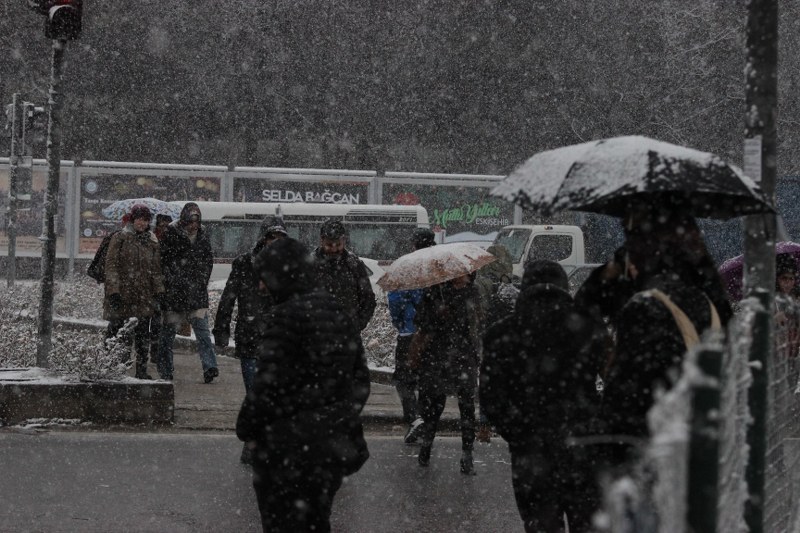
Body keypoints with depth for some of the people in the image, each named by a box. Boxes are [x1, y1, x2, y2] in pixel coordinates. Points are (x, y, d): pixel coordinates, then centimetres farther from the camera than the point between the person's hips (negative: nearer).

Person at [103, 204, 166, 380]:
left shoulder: (151, 242, 13)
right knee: (115, 329, 0)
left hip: (143, 296, 4)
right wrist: (113, 290, -15)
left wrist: (159, 291, 6)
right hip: (121, 295, -4)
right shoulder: (120, 238, 0)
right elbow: (111, 265, -6)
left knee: (143, 334, 3)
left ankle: (141, 370, 8)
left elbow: (156, 269, 17)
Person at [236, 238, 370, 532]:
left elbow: (269, 383, -18)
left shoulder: (287, 316, -16)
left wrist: (246, 427, -5)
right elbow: (360, 379, 14)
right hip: (333, 444, 8)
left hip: (290, 446, -8)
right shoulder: (340, 315, 8)